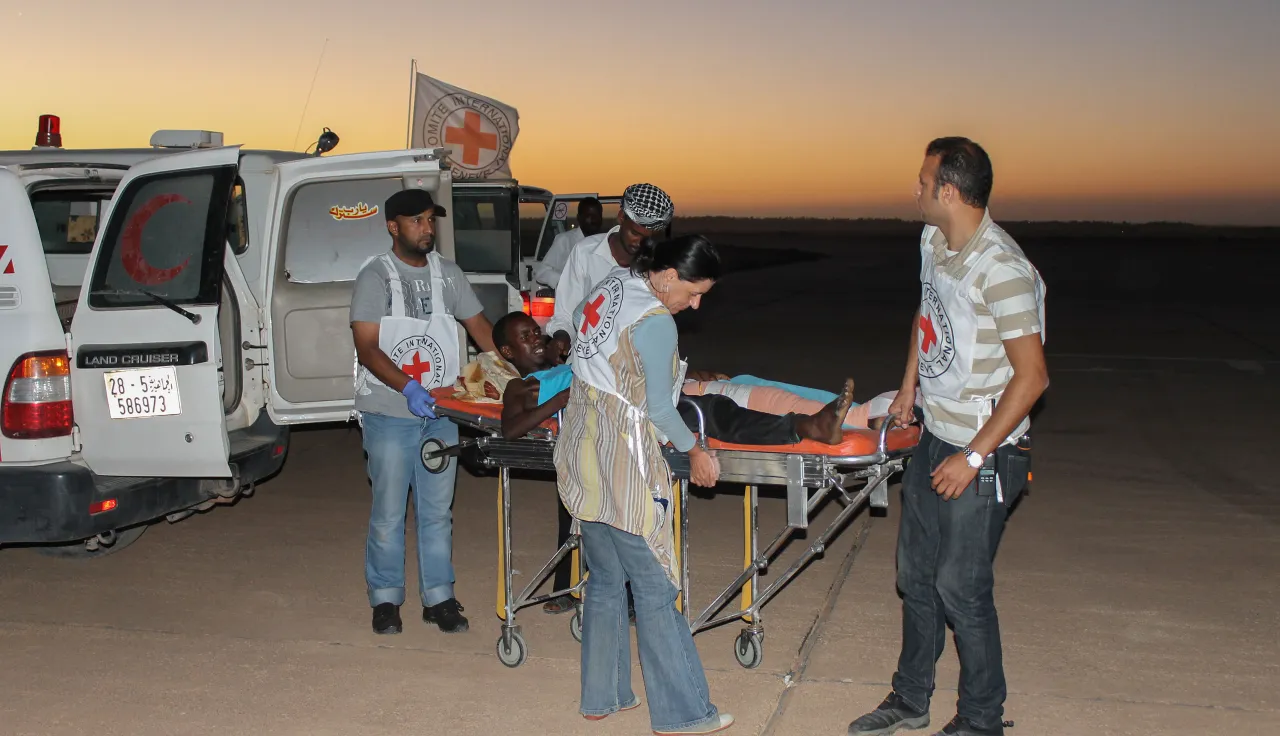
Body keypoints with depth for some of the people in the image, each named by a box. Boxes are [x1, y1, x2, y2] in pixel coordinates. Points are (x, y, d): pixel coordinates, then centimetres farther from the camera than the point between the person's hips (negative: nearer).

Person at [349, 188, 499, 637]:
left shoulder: (448, 275, 10)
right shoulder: (376, 276, -4)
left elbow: (479, 326, 10)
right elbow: (367, 348, -11)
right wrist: (407, 387, -26)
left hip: (440, 412, 4)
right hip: (389, 414, -4)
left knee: (437, 511, 9)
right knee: (389, 512, 3)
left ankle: (439, 597, 19)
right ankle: (385, 599, 17)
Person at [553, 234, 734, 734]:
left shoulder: (612, 283, 7)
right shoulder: (656, 323, -19)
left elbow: (576, 321, 26)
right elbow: (658, 409, -14)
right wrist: (695, 453, 1)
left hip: (581, 447, 9)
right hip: (622, 461, -9)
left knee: (605, 579, 17)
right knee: (654, 587, -1)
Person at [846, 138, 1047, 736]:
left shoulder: (1001, 270, -23)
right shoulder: (933, 241, 4)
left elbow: (1031, 377, -22)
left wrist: (973, 457, -20)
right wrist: (909, 384, 22)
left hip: (978, 456, -8)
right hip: (932, 440, 9)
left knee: (961, 589, 1)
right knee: (916, 576, 17)